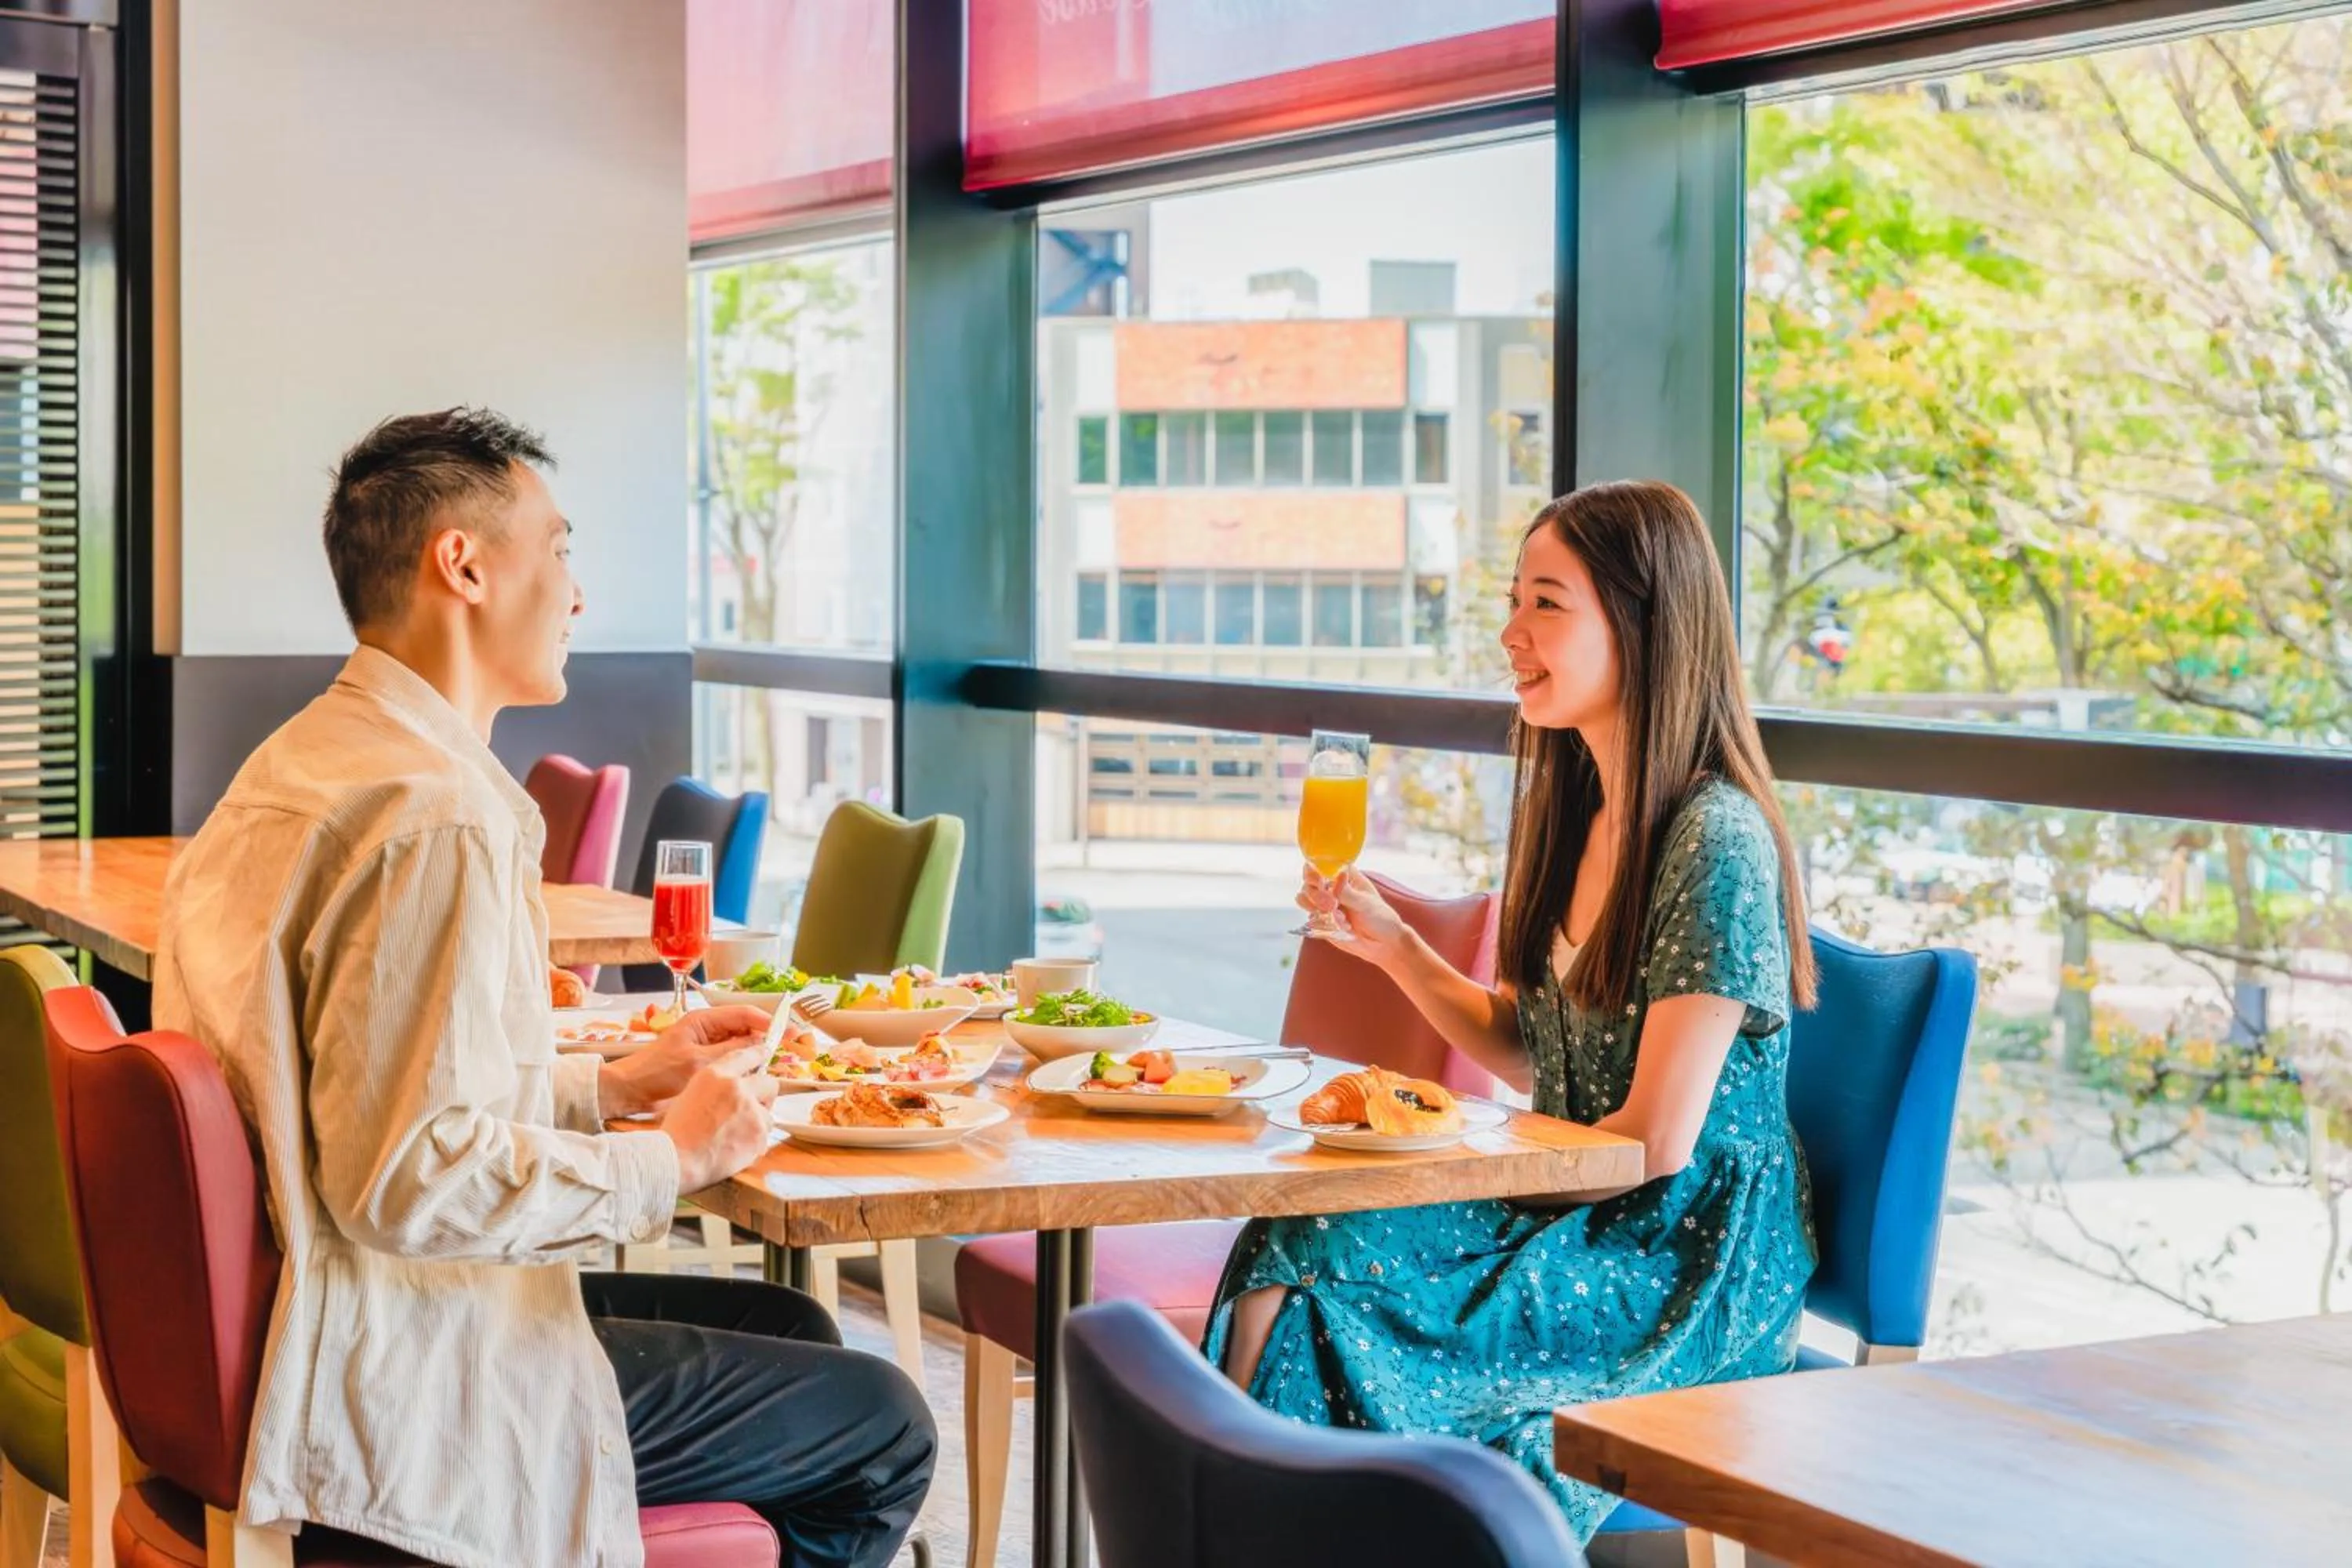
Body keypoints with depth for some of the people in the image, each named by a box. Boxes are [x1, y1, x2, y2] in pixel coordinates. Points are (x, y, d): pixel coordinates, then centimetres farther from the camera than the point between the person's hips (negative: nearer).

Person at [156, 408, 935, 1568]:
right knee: (883, 1432, 0)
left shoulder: (303, 763, 11)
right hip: (391, 1391, -11)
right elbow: (407, 1178, -29)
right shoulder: (438, 816, -23)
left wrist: (611, 1085, 13)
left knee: (792, 1331, 23)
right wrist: (670, 1159, -15)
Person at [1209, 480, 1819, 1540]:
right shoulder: (1578, 812, 11)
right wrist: (1392, 945, 5)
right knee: (1282, 1251, -15)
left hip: (1692, 1268, -8)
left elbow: (1655, 1141, -17)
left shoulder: (1715, 844, -17)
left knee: (1334, 1283, -22)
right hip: (1573, 1211, 8)